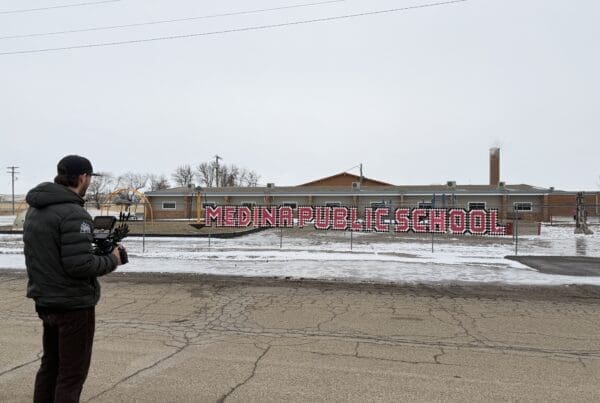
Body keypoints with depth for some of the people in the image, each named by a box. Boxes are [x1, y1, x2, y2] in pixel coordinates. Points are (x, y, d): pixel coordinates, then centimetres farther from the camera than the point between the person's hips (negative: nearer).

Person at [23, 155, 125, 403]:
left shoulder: (35, 209, 7)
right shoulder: (73, 213, -22)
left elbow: (47, 253, 13)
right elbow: (79, 265, -26)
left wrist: (95, 249, 8)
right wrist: (112, 260, -9)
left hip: (45, 302, 9)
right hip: (74, 305, -9)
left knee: (50, 365, 22)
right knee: (72, 373, 4)